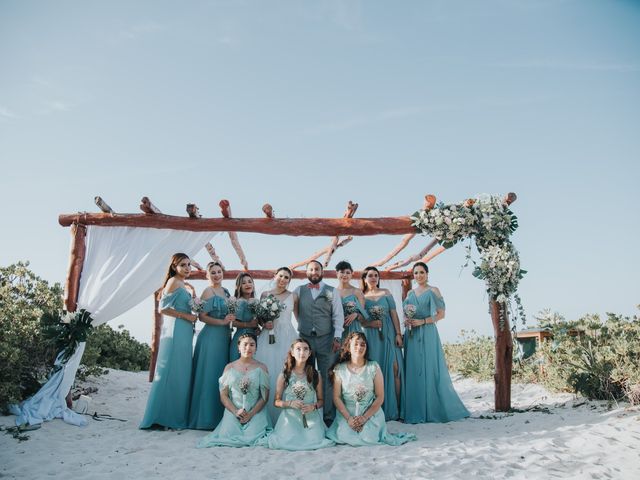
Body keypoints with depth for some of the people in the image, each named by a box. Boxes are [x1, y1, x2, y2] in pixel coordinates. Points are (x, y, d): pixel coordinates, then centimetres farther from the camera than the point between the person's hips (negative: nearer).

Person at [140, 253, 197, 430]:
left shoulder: (182, 284, 19)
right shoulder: (174, 282, -8)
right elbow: (163, 308, -15)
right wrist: (186, 316, -12)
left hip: (184, 334, 9)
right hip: (175, 332, -9)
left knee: (182, 374, 9)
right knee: (171, 373, -5)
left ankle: (177, 417, 15)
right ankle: (164, 418, 1)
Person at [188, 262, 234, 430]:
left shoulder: (226, 291, 16)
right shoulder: (208, 292, -7)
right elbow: (202, 316, -14)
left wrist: (231, 319, 8)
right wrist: (222, 322, -18)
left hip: (224, 337, 8)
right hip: (211, 336, -8)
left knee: (221, 375, 9)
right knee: (209, 375, -5)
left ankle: (217, 416, 15)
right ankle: (205, 418, 2)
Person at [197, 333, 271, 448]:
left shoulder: (261, 367, 5)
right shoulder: (230, 367, 8)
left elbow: (265, 397, 1)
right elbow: (223, 396, 5)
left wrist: (251, 414, -12)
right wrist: (235, 411, -11)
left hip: (256, 412, -1)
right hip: (232, 412, 1)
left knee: (252, 438, -25)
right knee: (227, 437, -22)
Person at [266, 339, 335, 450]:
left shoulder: (315, 375, 6)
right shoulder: (284, 375, 3)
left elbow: (320, 400, 12)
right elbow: (277, 401, 5)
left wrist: (313, 406, -11)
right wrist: (290, 403, -14)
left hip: (311, 417, 1)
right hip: (290, 417, -1)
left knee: (315, 441, -23)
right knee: (286, 443, -24)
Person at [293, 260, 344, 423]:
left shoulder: (332, 292, 6)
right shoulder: (299, 290, 10)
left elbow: (338, 316, 2)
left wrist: (337, 337, -6)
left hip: (326, 339, -1)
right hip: (305, 338, 1)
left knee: (327, 378, -1)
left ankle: (328, 416, 7)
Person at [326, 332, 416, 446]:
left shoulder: (373, 367, -2)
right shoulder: (339, 369, -1)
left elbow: (380, 397, -4)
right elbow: (336, 397, -2)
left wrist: (364, 417, -13)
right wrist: (348, 418, -14)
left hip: (371, 414, 0)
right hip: (346, 414, 0)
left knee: (368, 438, -22)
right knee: (343, 436, -22)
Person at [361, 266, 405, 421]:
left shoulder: (386, 293, 10)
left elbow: (394, 314, 5)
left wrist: (398, 334, -3)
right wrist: (370, 324, -12)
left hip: (389, 334, 1)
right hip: (371, 337, -1)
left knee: (395, 368, -5)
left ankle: (397, 408, 1)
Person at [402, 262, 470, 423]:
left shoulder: (433, 291, 2)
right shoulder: (410, 293, 15)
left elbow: (441, 314, -4)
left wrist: (422, 321, -13)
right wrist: (406, 321, -2)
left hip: (427, 334, -4)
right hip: (411, 336, 5)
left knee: (430, 370, -6)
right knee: (413, 371, 3)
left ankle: (433, 410, 3)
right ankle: (416, 411, 9)